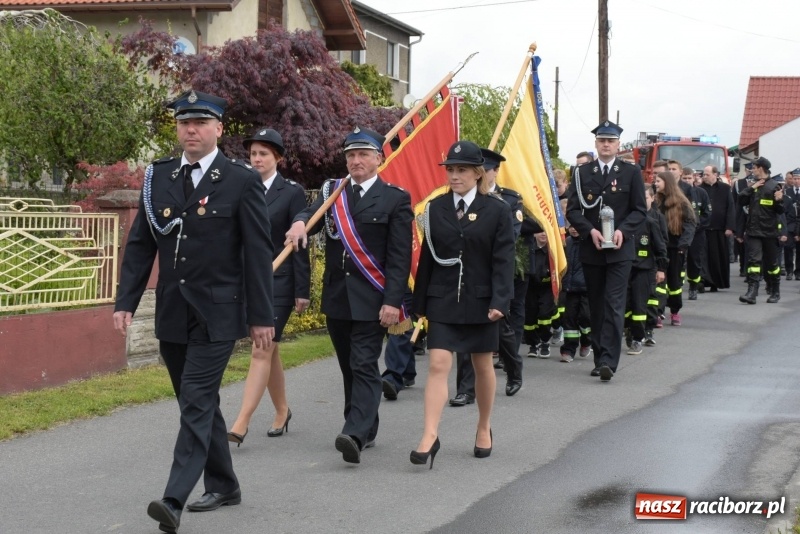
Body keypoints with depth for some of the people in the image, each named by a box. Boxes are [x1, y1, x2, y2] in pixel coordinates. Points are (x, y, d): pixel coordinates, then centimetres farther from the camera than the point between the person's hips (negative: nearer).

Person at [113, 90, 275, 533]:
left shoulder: (242, 181, -5)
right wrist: (126, 301, -1)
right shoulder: (157, 178, 6)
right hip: (171, 313, 5)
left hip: (217, 313, -5)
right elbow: (139, 244, 8)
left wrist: (262, 316, -7)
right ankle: (222, 485, 28)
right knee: (198, 402, 14)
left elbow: (258, 253, -6)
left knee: (197, 401, -11)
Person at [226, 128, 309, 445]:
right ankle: (282, 411, 30)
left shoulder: (292, 192, -5)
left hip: (279, 281, -5)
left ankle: (241, 424, -14)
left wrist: (302, 291, -9)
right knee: (269, 350, 15)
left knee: (261, 351, -10)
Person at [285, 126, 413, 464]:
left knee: (364, 366, -12)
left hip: (371, 299, -5)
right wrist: (299, 222, -30)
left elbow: (400, 256, -7)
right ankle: (365, 430, 23)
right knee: (349, 368, 12)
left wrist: (392, 301, -15)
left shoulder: (395, 199, -2)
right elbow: (312, 216, -5)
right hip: (336, 297, 5)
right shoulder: (332, 191, 12)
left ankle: (355, 434, -21)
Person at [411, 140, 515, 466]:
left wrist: (499, 302, -17)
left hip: (480, 301, -1)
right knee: (438, 364, -10)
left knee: (482, 366, 13)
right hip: (442, 301, 1)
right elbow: (427, 257, 8)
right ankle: (430, 436, -13)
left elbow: (503, 260, -7)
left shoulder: (497, 210, -4)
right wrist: (420, 302, 8)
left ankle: (484, 428, 31)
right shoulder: (436, 208, 4)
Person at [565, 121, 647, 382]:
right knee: (596, 306, 9)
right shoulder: (582, 172, 7)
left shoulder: (631, 172, 4)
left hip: (619, 250, -2)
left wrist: (623, 230, -13)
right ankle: (600, 358, 18)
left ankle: (608, 361, -15)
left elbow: (640, 210, 3)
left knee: (614, 306, -10)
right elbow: (572, 210, 4)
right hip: (591, 250, 2)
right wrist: (590, 231, -12)